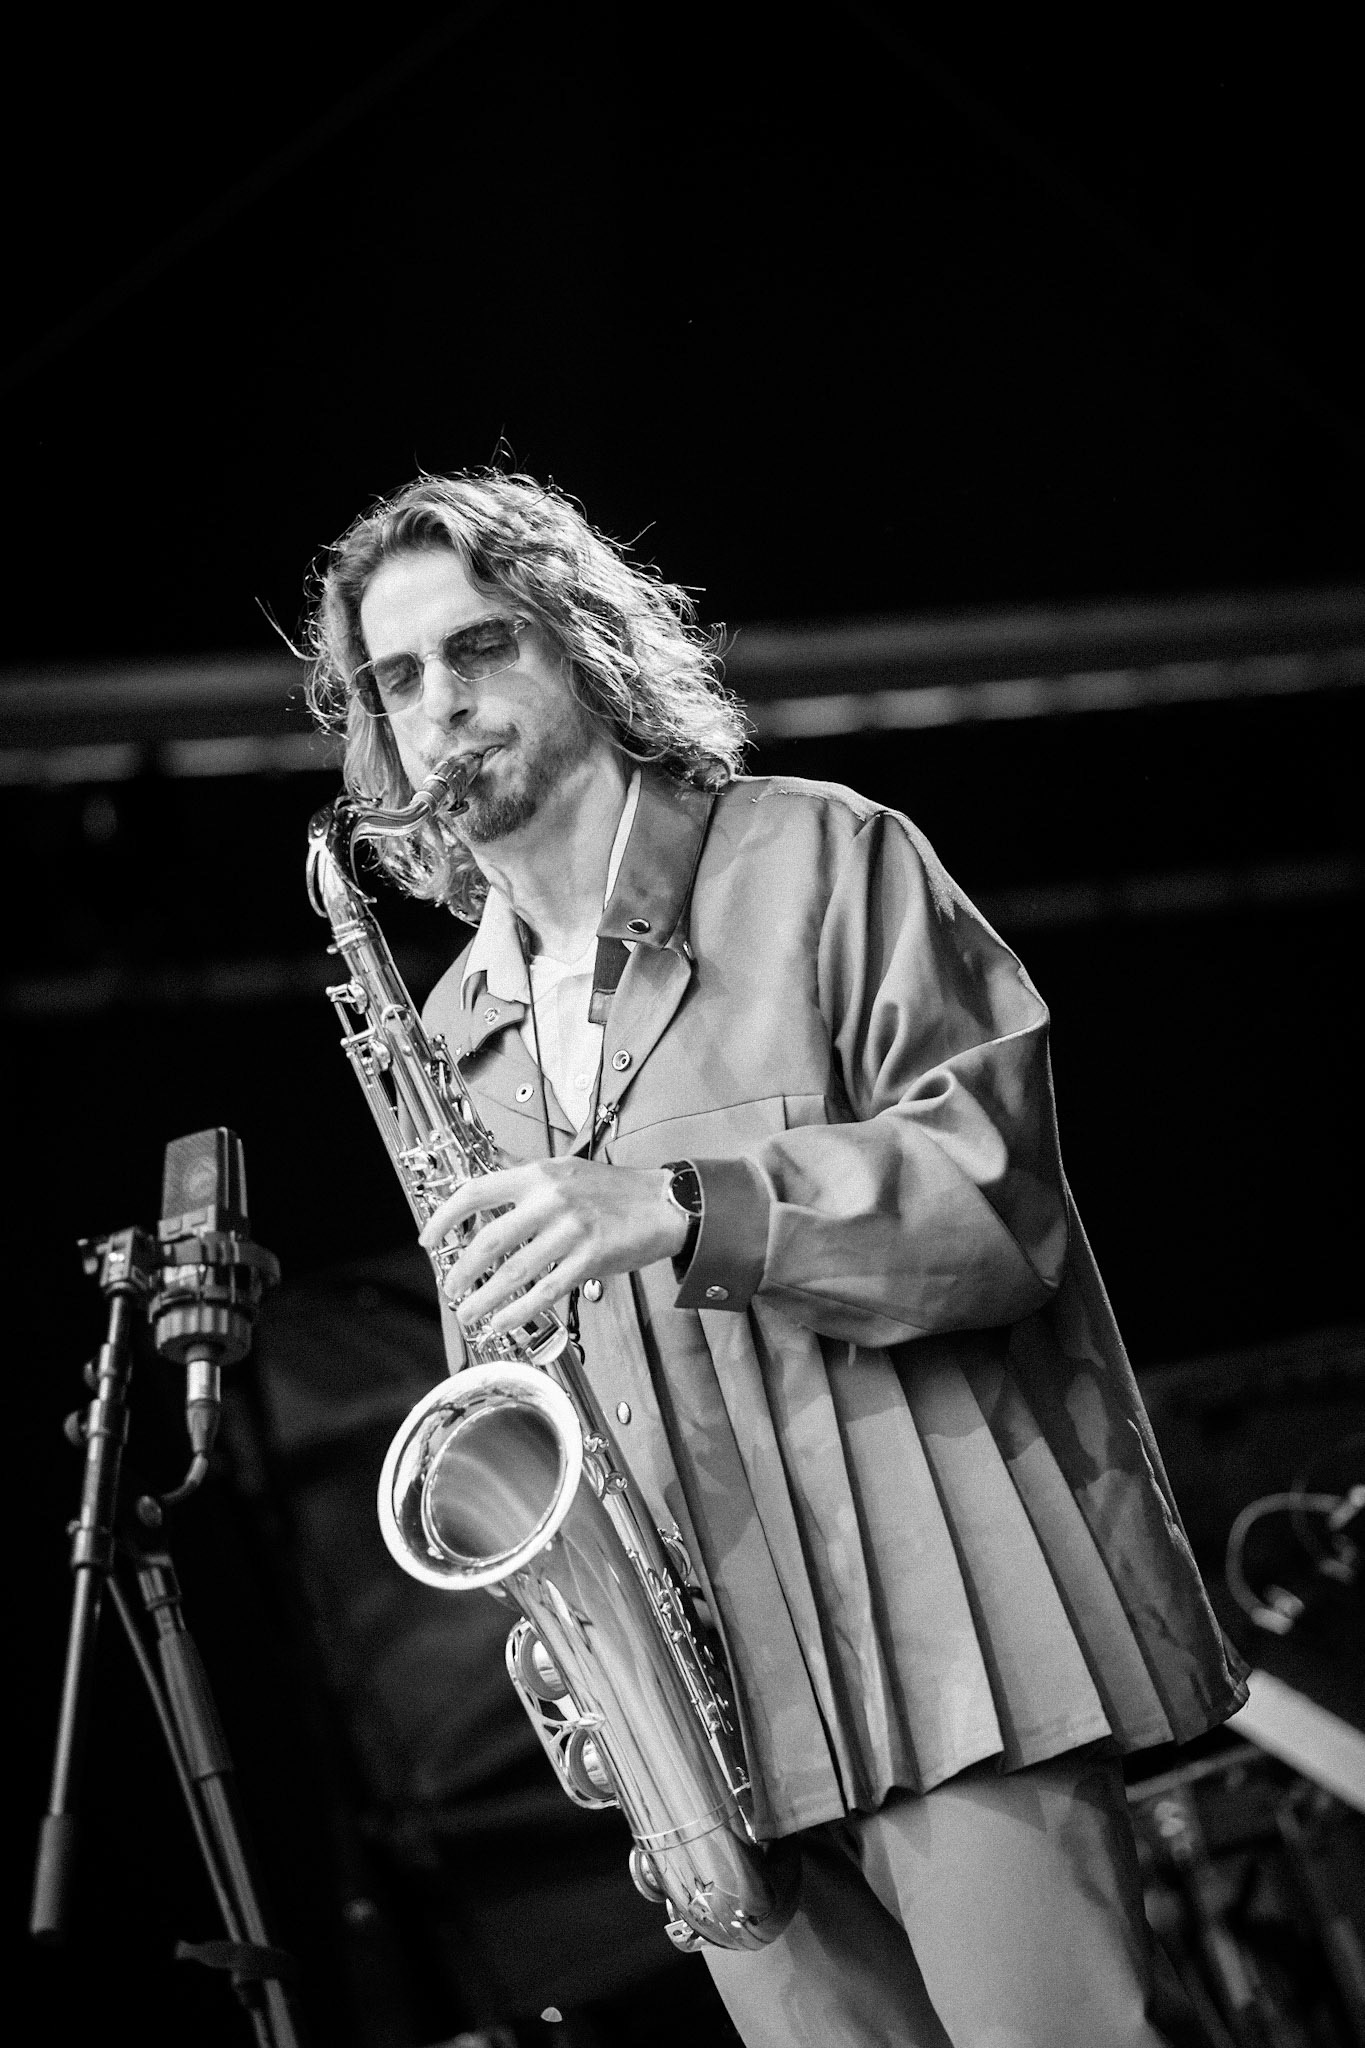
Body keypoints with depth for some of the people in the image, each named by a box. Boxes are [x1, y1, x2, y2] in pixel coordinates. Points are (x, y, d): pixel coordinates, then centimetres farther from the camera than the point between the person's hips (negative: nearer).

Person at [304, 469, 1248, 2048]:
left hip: (949, 1640, -5)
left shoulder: (817, 862, 2)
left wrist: (687, 1208, -21)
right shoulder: (455, 1030, 18)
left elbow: (1003, 1185, -7)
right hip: (700, 1695, 5)